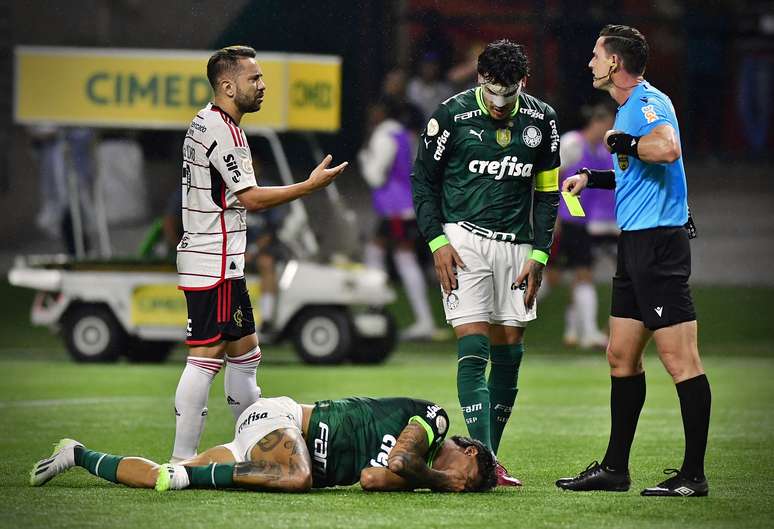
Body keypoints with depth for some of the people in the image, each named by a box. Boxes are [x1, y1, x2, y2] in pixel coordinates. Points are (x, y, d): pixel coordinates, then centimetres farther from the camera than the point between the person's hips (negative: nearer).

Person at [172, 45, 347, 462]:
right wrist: (312, 185, -9)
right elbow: (251, 198, -16)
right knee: (207, 355, -11)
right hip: (214, 262, -11)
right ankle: (182, 461, -12)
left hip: (221, 261, 11)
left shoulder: (206, 123, 16)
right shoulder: (221, 129, -16)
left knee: (244, 348, 15)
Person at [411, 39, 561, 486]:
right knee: (473, 352, -12)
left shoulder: (541, 119, 4)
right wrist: (438, 241, -7)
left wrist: (539, 254, 4)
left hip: (516, 247, 4)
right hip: (464, 240, -4)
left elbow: (547, 192, 12)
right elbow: (423, 180, 3)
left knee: (509, 352, 3)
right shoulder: (452, 115, -6)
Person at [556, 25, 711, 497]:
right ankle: (615, 468, 20)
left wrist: (622, 142, -16)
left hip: (659, 241, -11)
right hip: (635, 245, 11)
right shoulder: (628, 108, 19)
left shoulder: (648, 101, -12)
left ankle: (694, 475, -9)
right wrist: (592, 178, 26)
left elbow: (667, 148, -32)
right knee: (622, 356, 13)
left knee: (680, 359, -9)